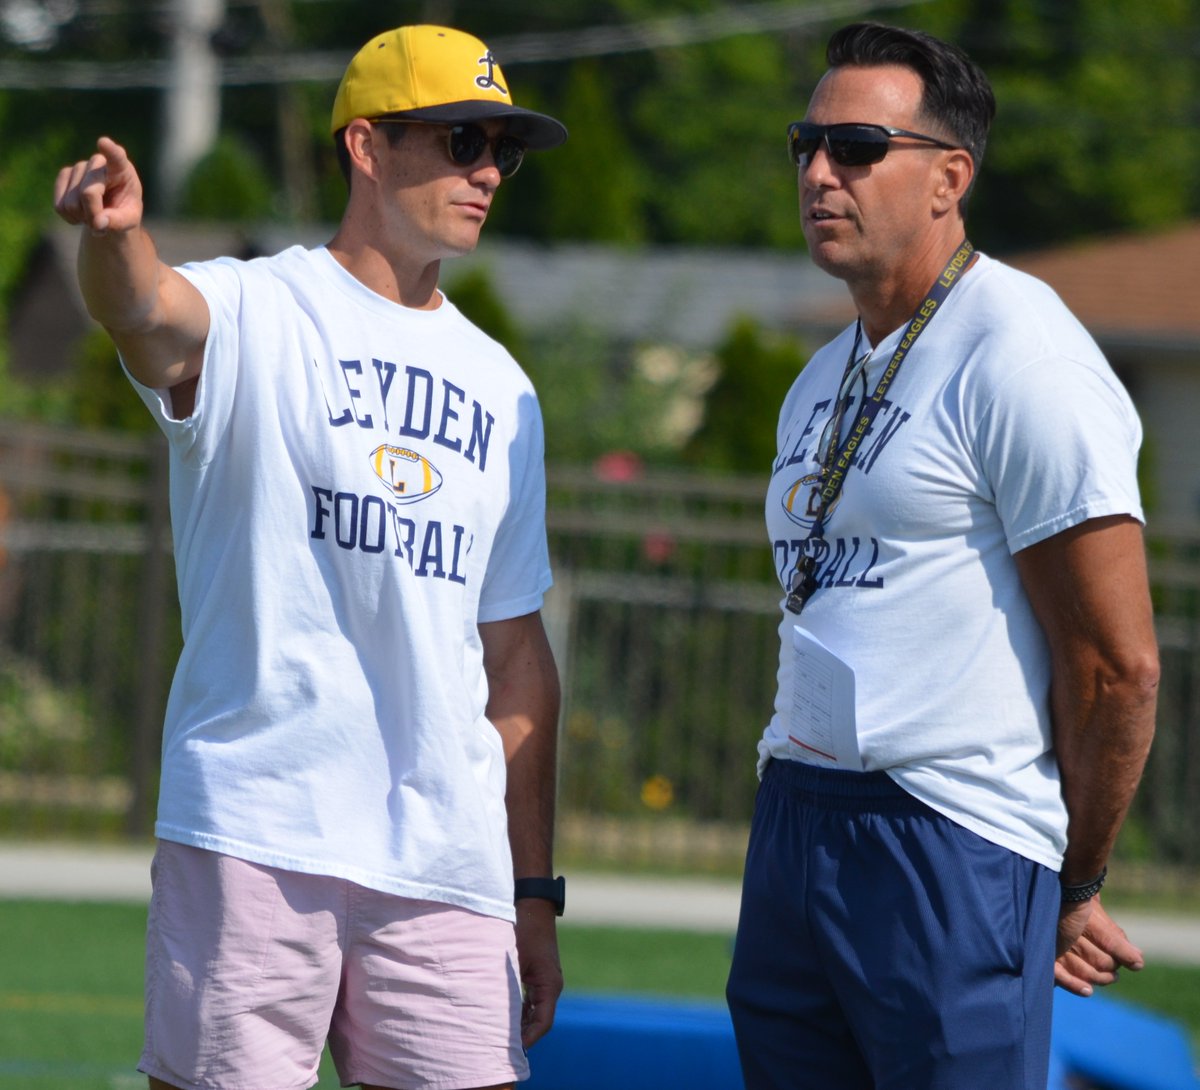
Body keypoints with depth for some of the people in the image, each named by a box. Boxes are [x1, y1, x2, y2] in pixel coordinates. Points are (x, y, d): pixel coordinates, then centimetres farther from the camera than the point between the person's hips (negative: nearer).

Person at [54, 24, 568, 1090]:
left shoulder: (501, 390, 18)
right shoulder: (255, 314, 1)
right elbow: (152, 311, -25)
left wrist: (534, 893, 17)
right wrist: (114, 236, -49)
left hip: (448, 861, 5)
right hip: (252, 832, -5)